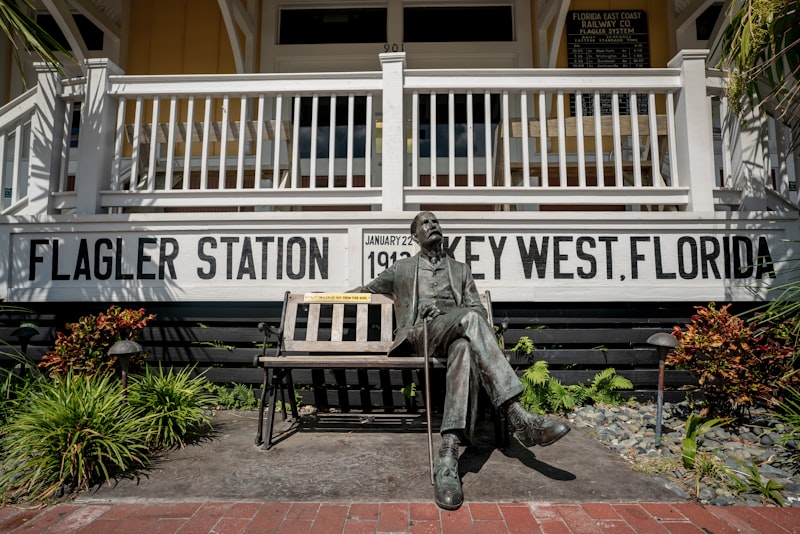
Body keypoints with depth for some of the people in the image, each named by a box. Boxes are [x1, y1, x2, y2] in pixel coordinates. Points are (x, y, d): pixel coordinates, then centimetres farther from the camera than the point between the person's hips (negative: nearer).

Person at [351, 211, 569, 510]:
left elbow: (479, 309, 13)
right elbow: (366, 291, 36)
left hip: (457, 333, 2)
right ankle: (518, 417, -44)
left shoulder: (461, 270, 26)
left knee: (465, 347, -40)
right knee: (470, 318, -37)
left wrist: (442, 310, -3)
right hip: (422, 332, -2)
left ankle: (448, 456, -49)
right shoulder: (401, 269, 24)